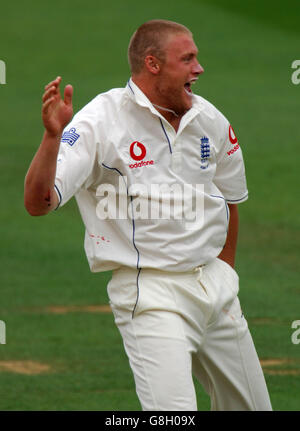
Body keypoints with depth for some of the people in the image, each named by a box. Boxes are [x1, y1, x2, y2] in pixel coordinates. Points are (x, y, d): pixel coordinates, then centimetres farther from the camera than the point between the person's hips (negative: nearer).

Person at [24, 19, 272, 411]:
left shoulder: (210, 121, 6)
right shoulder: (98, 123, -12)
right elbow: (38, 202, -20)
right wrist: (53, 135, -34)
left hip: (215, 287, 7)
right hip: (150, 293, -7)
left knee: (252, 406, 13)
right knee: (174, 411, -22)